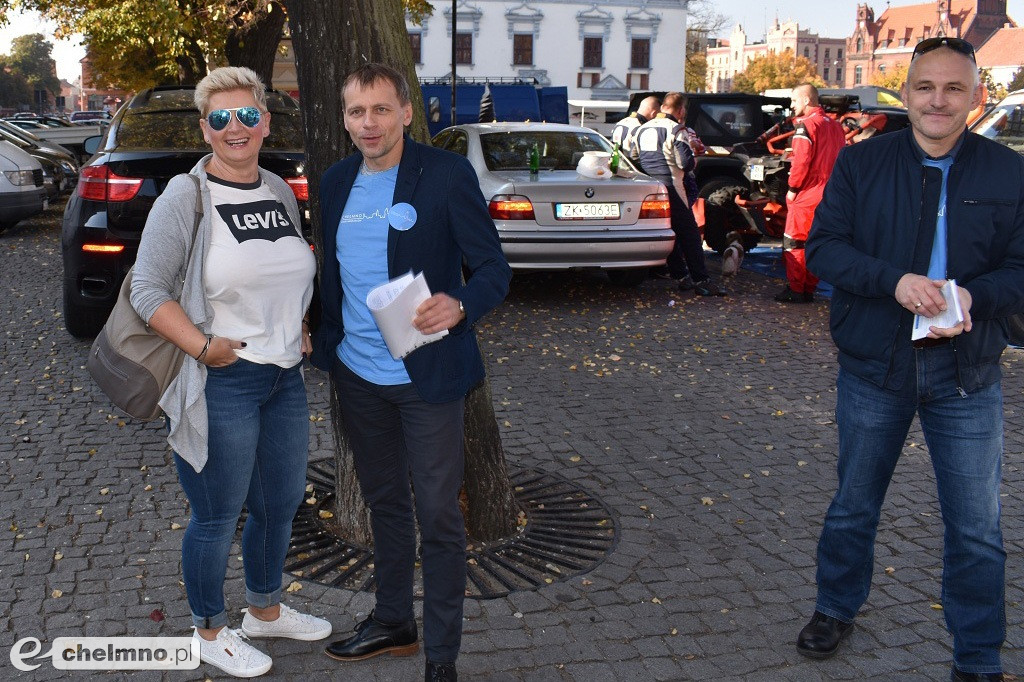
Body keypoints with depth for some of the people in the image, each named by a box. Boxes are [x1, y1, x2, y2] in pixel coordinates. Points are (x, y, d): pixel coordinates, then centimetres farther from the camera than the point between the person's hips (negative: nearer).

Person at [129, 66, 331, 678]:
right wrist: (204, 346, -21)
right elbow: (148, 290, -13)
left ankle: (266, 609, 42)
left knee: (281, 504, 19)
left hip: (285, 377, 7)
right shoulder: (186, 197, -11)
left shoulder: (281, 192, 8)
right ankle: (211, 632, 30)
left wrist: (302, 330, 8)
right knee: (218, 516, 8)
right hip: (221, 383, -6)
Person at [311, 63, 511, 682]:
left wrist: (460, 305, -30)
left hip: (427, 376, -6)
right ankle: (393, 621, 38)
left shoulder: (447, 174, -11)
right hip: (357, 372, 6)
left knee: (438, 514, 2)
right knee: (385, 501, 20)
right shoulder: (337, 181, 7)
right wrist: (317, 331, 11)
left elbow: (494, 268, -12)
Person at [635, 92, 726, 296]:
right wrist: (694, 161, 4)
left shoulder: (642, 129, 13)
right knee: (689, 235, -2)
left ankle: (681, 277, 18)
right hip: (670, 188, -7)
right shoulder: (676, 130, -10)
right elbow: (685, 163, -17)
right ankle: (701, 280, -4)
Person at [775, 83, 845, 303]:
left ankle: (795, 289, 0)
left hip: (806, 195, -8)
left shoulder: (806, 125, -12)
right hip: (828, 195, 8)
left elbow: (801, 161, -19)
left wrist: (792, 188, -9)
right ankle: (809, 289, 15)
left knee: (794, 241, 0)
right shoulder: (835, 126, 14)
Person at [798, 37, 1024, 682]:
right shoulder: (861, 162, -1)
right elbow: (823, 246, -7)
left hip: (968, 375, 0)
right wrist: (894, 281, -23)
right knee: (854, 504, 17)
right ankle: (836, 611, 40)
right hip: (873, 368, 0)